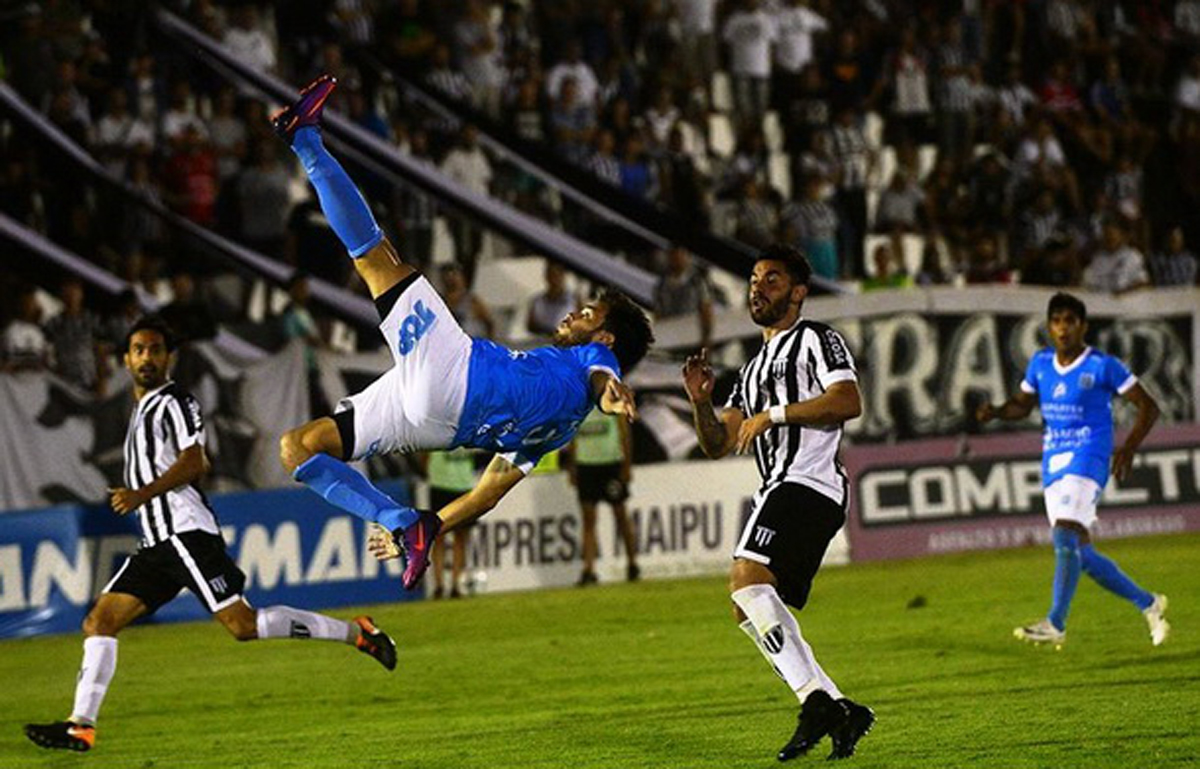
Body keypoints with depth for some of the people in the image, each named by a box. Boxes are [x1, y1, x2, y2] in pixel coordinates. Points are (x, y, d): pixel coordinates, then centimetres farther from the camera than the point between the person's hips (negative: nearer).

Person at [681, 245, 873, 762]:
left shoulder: (815, 340, 3)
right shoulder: (754, 369, 29)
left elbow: (849, 401, -14)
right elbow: (717, 445, 23)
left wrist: (774, 414, -15)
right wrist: (701, 403, 4)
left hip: (806, 481, -10)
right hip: (780, 489, 10)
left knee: (746, 579, -26)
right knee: (750, 606, 7)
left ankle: (816, 700, -31)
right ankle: (842, 713, 6)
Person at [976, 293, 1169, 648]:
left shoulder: (1102, 366, -7)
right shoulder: (1041, 364, 9)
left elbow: (1148, 406, -2)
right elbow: (1022, 404, 22)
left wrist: (1129, 448, -15)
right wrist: (996, 412, 0)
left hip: (1087, 459, -7)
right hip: (1054, 463, 7)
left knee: (1066, 537, -24)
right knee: (1080, 554, 8)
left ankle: (1055, 624, -26)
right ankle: (1148, 604, 24)